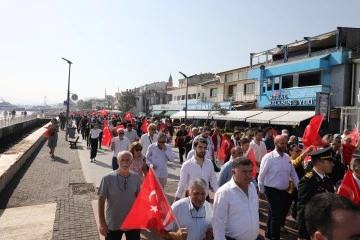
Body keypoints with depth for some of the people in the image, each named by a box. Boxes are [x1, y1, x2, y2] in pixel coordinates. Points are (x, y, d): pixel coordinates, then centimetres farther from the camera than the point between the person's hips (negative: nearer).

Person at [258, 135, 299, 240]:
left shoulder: (287, 157, 3)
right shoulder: (269, 157, -16)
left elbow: (293, 174, 8)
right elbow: (261, 175, -11)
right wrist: (261, 191, -6)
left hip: (283, 191, 6)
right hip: (272, 190, -6)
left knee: (273, 213, 20)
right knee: (277, 214, -4)